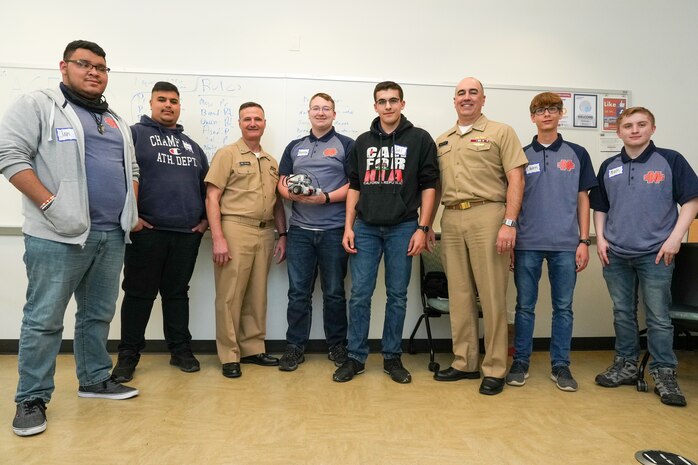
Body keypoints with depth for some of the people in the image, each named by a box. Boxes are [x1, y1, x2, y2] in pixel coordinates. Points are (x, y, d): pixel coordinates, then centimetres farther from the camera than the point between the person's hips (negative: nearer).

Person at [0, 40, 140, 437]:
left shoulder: (116, 120, 19)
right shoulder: (38, 105, 0)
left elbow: (131, 168, 24)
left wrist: (131, 209, 10)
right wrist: (50, 204, -17)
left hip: (112, 235, 6)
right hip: (59, 236, -6)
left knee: (99, 314, 14)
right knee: (44, 319, 1)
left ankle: (95, 379, 27)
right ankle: (32, 399, 13)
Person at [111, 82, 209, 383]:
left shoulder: (191, 145, 20)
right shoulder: (135, 134, 3)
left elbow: (206, 184, 21)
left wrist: (206, 218, 11)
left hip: (187, 233, 4)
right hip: (146, 231, -4)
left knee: (178, 292, 12)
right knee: (139, 293, 4)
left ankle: (180, 350, 21)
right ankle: (128, 354, 16)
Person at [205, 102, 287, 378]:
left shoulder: (271, 161, 18)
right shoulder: (227, 154, 1)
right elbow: (212, 198, -6)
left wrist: (282, 235, 12)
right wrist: (218, 239, -14)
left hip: (265, 234, 5)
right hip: (235, 230, -5)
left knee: (257, 295, 10)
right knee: (230, 295, -1)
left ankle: (253, 349, 22)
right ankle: (229, 356, 10)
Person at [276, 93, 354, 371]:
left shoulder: (346, 145, 5)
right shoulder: (295, 147, 17)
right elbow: (282, 182, 14)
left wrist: (327, 197, -17)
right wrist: (291, 194, -9)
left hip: (334, 230, -3)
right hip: (300, 229, 3)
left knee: (334, 292, 6)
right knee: (298, 291, 5)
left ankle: (338, 345, 20)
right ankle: (295, 346, 16)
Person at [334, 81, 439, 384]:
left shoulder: (420, 139, 4)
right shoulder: (363, 142, 12)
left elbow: (428, 186, 0)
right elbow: (354, 186, 13)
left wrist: (422, 228, -7)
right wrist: (348, 227, 5)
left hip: (402, 228, -2)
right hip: (365, 228, 2)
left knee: (397, 295, 6)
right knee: (359, 294, 2)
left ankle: (392, 357, 20)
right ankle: (355, 357, 15)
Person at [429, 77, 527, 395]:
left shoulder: (501, 133, 5)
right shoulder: (441, 141, 19)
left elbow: (516, 179, -3)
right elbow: (434, 186, 20)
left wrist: (509, 223, -13)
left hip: (487, 216, -4)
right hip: (451, 219, 5)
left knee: (492, 295, -1)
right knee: (459, 294, 8)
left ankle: (495, 369, 10)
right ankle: (465, 363, 20)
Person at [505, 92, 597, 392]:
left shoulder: (577, 154, 8)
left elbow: (582, 199, 8)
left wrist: (584, 241, 1)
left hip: (566, 244, 1)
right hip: (528, 244, 0)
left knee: (563, 307, 7)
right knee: (525, 306, 6)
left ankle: (560, 365, 19)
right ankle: (520, 362, 17)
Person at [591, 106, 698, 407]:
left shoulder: (671, 161, 0)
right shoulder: (609, 167, 10)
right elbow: (600, 207, 16)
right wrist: (600, 238, 3)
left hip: (655, 254, -3)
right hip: (616, 254, 4)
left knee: (658, 317, 1)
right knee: (622, 313, 12)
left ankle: (664, 374, 13)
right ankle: (626, 365, 24)